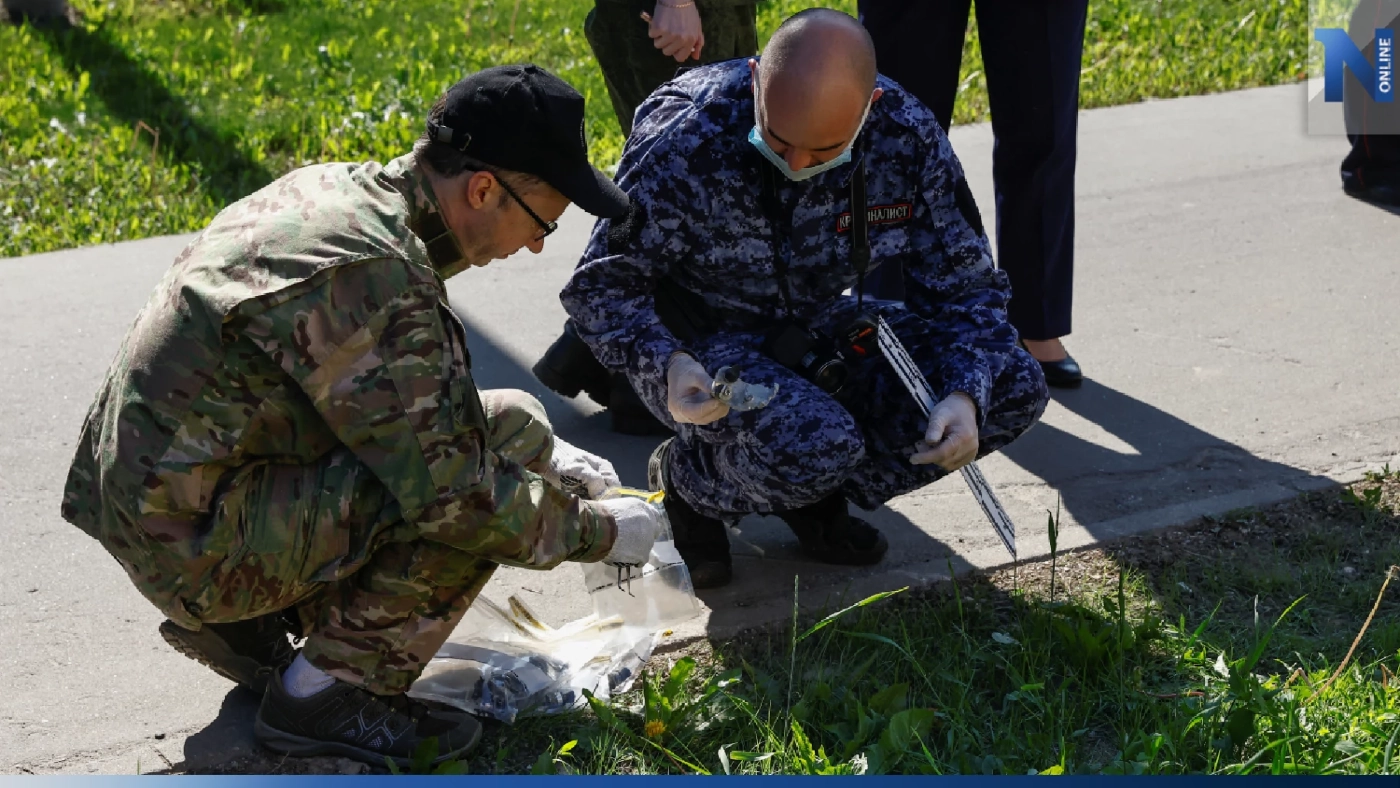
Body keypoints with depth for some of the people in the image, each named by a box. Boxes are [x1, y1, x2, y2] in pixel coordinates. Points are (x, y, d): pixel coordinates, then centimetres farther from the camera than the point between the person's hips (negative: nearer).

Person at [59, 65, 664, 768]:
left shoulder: (334, 189, 6)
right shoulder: (376, 280, -24)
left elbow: (422, 401, 21)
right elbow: (454, 493, -22)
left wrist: (547, 456, 15)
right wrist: (597, 531, -7)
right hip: (198, 545, -10)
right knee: (508, 430, -14)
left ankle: (239, 626, 15)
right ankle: (328, 694, -6)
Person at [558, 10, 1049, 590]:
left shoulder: (908, 135, -16)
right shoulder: (684, 142, -27)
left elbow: (965, 284, -5)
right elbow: (602, 285, -18)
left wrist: (965, 397, -23)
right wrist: (667, 366, -38)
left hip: (821, 331, 5)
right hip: (703, 344, -5)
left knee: (1013, 389, -12)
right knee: (817, 444, -36)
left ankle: (815, 495, 5)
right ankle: (685, 480, 0)